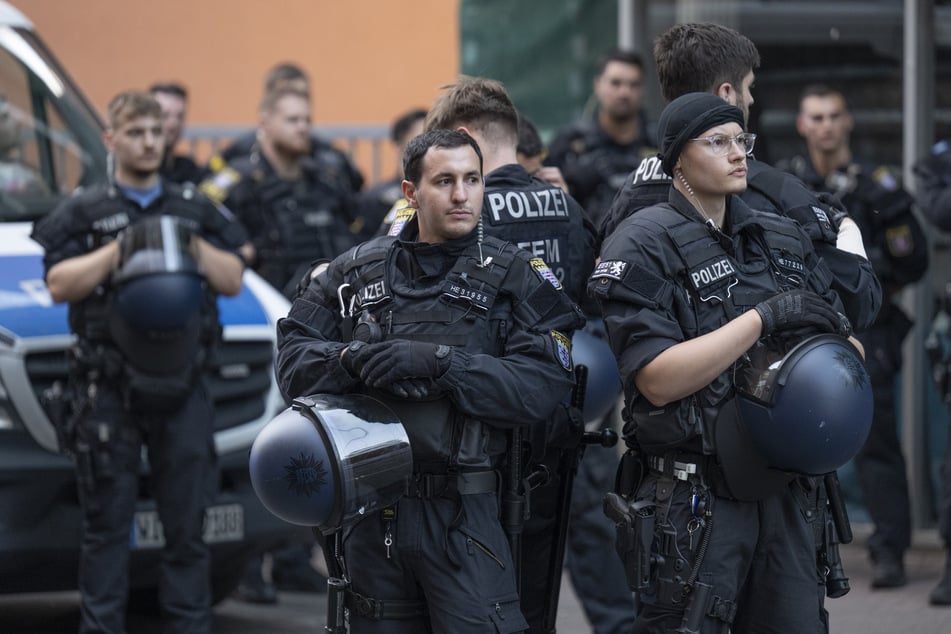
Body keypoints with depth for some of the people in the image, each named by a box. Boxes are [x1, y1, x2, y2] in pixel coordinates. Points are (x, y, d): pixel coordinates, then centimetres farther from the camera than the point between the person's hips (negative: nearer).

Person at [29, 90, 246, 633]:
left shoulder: (197, 211, 15)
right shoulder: (84, 213, 6)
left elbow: (233, 281, 9)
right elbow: (59, 285, -4)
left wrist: (193, 248, -7)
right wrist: (119, 251, -13)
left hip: (182, 387, 3)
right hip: (108, 389, -2)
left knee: (187, 522, 5)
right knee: (108, 523, -1)